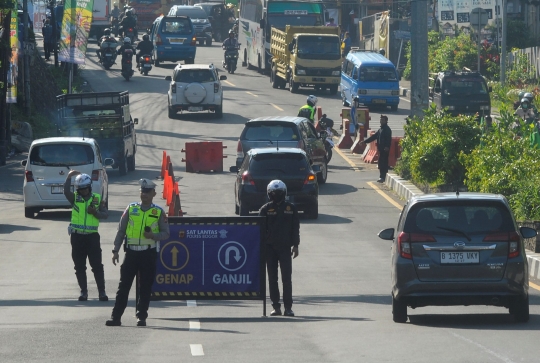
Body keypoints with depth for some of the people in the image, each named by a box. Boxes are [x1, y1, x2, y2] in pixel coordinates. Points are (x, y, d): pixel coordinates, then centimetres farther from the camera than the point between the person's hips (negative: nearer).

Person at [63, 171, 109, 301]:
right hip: (77, 236, 1)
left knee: (97, 265, -3)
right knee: (79, 267, 6)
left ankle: (102, 291, 1)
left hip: (92, 236, -1)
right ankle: (83, 291, 14)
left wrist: (95, 212, -16)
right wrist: (69, 177, -29)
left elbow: (105, 215, 3)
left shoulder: (97, 199, 5)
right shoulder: (75, 198, 3)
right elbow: (66, 192, -17)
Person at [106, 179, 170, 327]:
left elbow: (165, 233, 6)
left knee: (145, 287, 3)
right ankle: (116, 317, -1)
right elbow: (121, 230, 9)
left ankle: (141, 317, 12)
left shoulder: (159, 212, 4)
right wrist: (115, 250, 4)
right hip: (131, 252, 1)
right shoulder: (131, 209, 7)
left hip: (149, 253, -1)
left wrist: (153, 235, -15)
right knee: (123, 285, -1)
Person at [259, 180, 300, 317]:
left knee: (287, 278, -4)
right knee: (272, 278, 3)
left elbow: (295, 228, 8)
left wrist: (295, 245, 3)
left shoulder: (291, 208, 5)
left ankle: (288, 307, -2)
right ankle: (276, 307, 8)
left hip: (285, 247, 0)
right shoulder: (265, 209, 3)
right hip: (270, 248, 1)